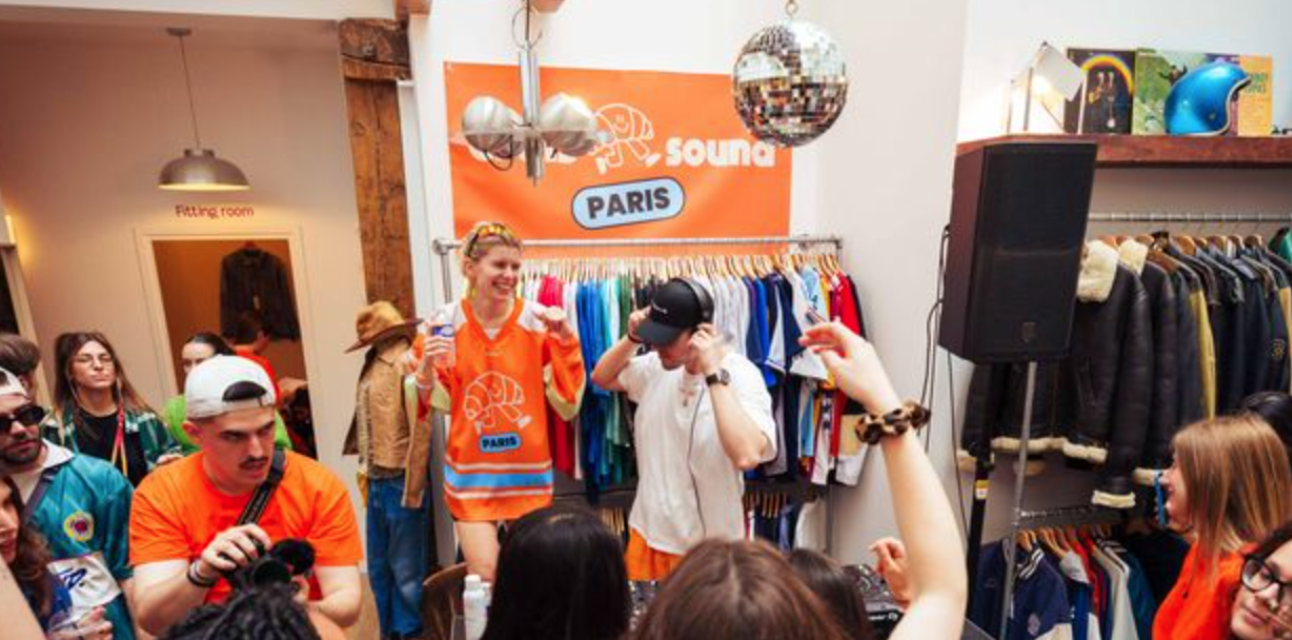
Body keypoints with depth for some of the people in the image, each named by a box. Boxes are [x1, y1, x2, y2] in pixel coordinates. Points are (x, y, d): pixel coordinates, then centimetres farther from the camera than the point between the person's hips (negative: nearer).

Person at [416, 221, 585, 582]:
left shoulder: (538, 320, -10)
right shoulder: (447, 321, -7)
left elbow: (568, 406, -9)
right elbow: (441, 403, 3)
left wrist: (566, 341, -19)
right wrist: (426, 370, -17)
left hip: (528, 468, 1)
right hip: (470, 470, 0)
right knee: (483, 578, 6)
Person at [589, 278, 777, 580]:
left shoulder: (742, 376, -21)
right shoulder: (656, 365, -4)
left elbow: (747, 456, -36)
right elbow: (601, 378, 11)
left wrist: (713, 373, -34)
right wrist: (632, 338, -7)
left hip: (708, 548, -5)